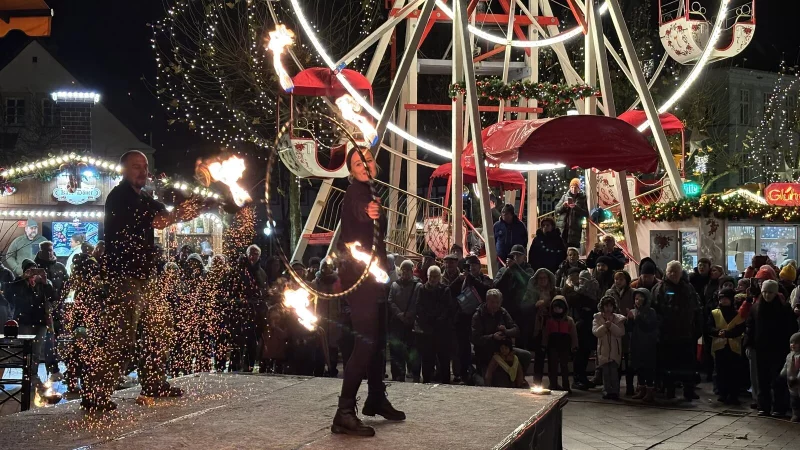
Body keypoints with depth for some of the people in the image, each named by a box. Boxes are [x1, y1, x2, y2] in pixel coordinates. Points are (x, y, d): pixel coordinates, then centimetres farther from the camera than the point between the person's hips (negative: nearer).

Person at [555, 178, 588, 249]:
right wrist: (563, 206, -10)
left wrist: (576, 207, -16)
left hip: (575, 229, -2)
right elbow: (556, 210, 10)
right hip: (562, 227, 2)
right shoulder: (565, 196, 11)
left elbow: (586, 214, -3)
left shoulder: (583, 198, 5)